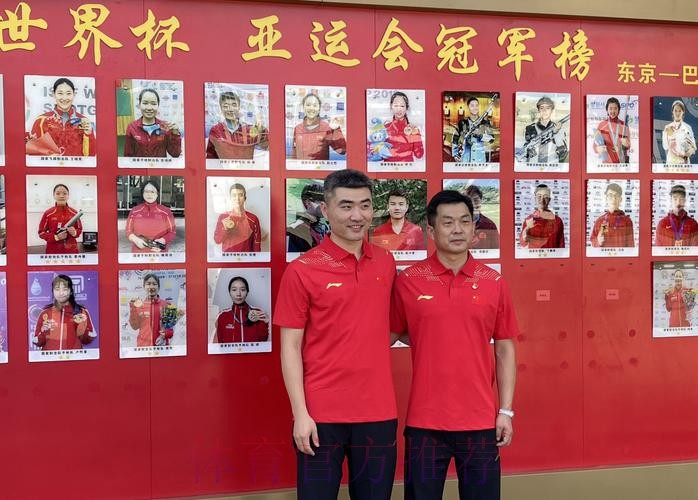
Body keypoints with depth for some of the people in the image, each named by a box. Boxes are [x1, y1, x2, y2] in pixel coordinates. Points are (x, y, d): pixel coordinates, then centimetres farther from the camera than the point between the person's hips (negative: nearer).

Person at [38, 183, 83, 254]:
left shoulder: (74, 213, 3)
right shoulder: (48, 214, -2)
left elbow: (79, 229, 13)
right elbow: (41, 232, 2)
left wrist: (74, 232, -10)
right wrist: (56, 237, -14)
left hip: (71, 250, 2)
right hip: (53, 251, -2)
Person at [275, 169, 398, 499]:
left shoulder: (386, 263, 5)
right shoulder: (302, 271, -8)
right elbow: (290, 348, -7)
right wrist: (300, 414, -12)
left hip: (378, 411, 4)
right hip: (321, 413, -4)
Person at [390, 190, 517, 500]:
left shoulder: (494, 283, 2)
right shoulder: (408, 281, -3)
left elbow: (505, 350, 6)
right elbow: (391, 335, 8)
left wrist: (506, 411, 3)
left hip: (480, 421, 1)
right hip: (425, 422, -1)